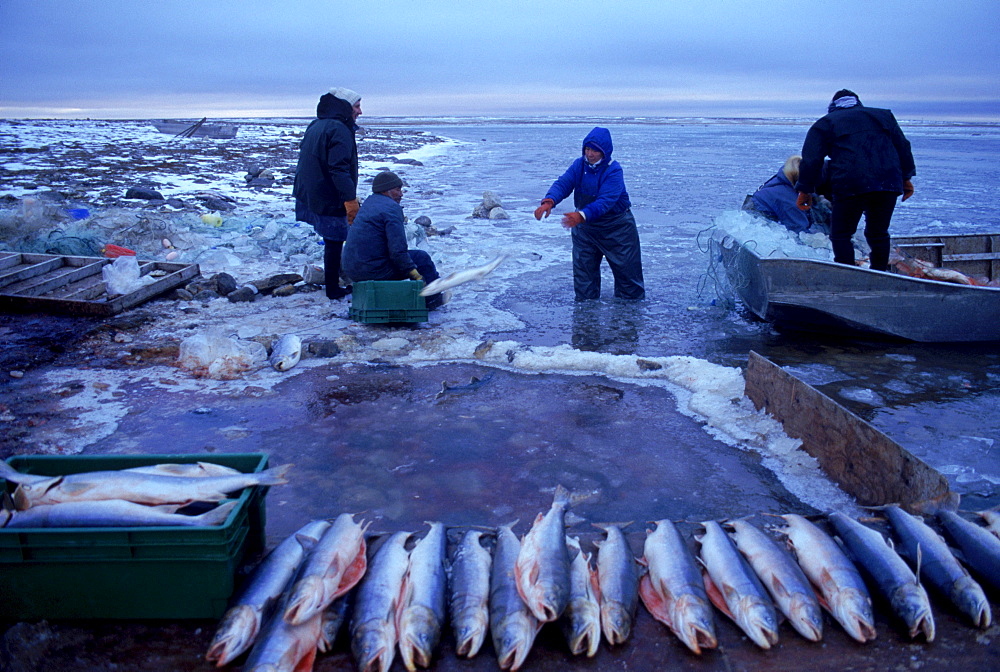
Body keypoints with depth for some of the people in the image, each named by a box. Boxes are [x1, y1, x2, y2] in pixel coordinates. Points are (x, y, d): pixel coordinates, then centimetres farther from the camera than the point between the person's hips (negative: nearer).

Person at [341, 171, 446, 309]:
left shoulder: (368, 202, 14)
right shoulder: (392, 208, -12)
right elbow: (398, 250, -19)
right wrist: (414, 273, -13)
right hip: (374, 270, -9)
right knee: (422, 258, 2)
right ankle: (433, 298, 17)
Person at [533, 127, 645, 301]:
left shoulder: (613, 170, -22)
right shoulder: (579, 165, -6)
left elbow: (605, 201, -34)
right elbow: (562, 183, -20)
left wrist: (582, 215, -50)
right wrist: (549, 201, -42)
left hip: (616, 226, -4)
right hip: (585, 227, 4)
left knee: (626, 269, 4)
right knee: (583, 269, 6)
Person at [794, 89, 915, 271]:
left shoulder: (825, 123, 15)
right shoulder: (883, 115, 26)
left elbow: (811, 159, 6)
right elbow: (903, 148, 23)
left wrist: (804, 191, 9)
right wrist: (906, 178, 27)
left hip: (850, 186, -4)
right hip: (889, 184, 4)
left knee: (841, 235, 4)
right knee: (878, 233, 18)